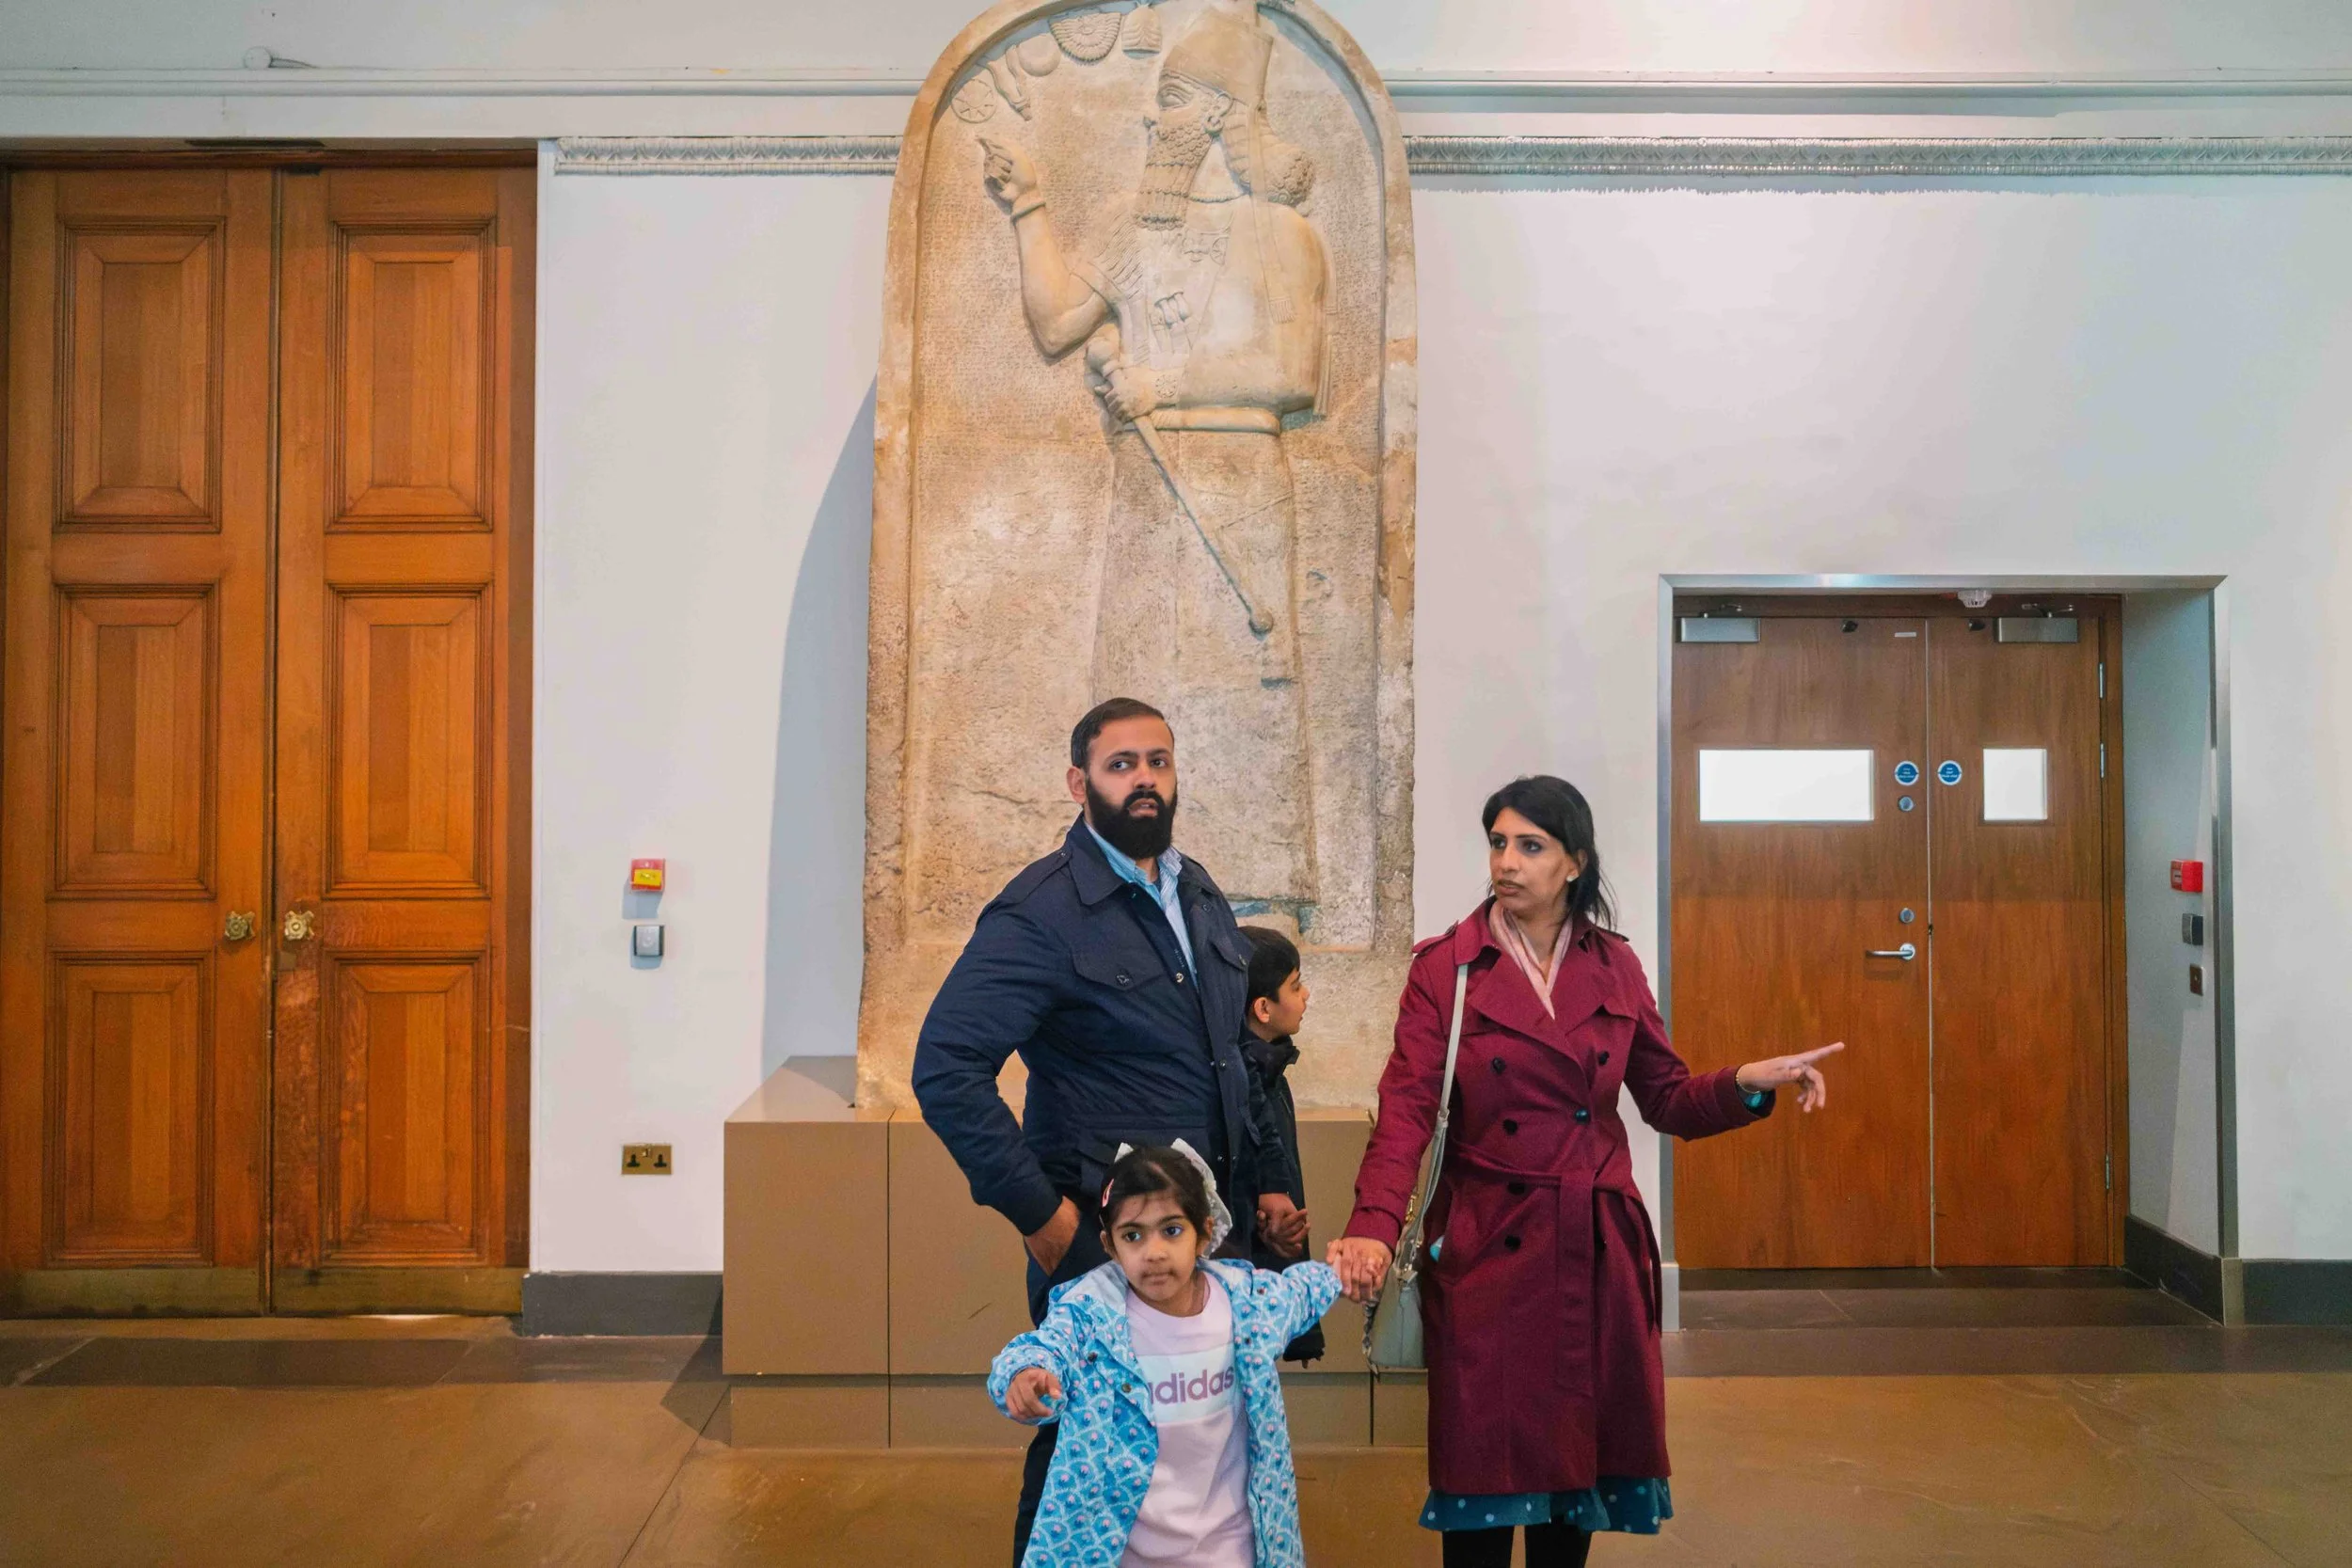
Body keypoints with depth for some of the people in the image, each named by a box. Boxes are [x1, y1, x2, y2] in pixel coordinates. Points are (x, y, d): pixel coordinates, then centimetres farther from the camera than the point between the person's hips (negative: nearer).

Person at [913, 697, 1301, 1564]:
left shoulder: (1200, 895, 9)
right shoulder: (1039, 913, -15)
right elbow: (946, 1069, -21)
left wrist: (1267, 1177, 14)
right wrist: (1039, 1213, -19)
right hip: (1101, 1237, -6)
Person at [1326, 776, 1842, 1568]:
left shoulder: (1615, 966, 6)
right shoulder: (1443, 966, -4)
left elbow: (1668, 1101, 8)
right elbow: (1406, 1110, -13)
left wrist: (1748, 1084, -11)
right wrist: (1374, 1226, -27)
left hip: (1599, 1249, 3)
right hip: (1488, 1248, -3)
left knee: (1581, 1447, 12)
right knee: (1486, 1455, 3)